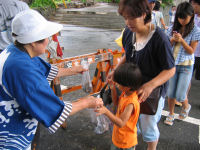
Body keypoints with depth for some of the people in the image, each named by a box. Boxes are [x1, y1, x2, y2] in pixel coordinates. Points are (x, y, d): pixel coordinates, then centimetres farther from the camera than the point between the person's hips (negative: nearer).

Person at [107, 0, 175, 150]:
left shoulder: (159, 38, -27)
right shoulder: (128, 32, -8)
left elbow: (170, 70, -20)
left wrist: (150, 85, -35)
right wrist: (115, 71, -6)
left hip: (153, 91, -5)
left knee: (148, 127, 15)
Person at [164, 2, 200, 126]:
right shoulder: (173, 28, 3)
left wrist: (181, 40, -21)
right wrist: (172, 40, -14)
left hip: (186, 65, -3)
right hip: (172, 63, 3)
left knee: (180, 95, -1)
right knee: (171, 93, 7)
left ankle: (186, 106, 34)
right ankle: (171, 114, 29)